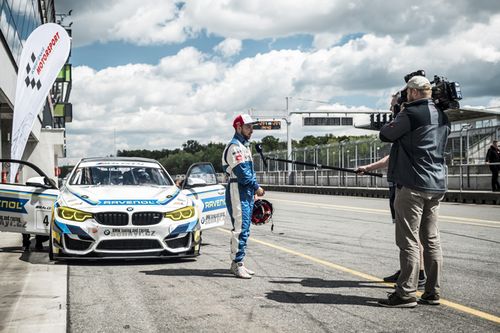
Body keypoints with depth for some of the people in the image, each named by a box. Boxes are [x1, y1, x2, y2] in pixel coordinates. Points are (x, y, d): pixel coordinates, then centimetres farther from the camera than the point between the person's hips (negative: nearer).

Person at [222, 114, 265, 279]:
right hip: (237, 192, -10)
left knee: (244, 229, 11)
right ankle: (237, 264, -8)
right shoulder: (234, 146, -11)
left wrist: (255, 188, 10)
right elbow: (241, 172, -18)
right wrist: (256, 187, -12)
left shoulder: (245, 145, 21)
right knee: (240, 228, -11)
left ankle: (238, 263, 17)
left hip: (247, 193, 10)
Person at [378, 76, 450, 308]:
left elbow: (385, 135, -4)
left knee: (409, 241, -5)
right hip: (437, 186, 8)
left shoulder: (411, 113, -12)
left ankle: (406, 293, -2)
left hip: (413, 185, -8)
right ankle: (432, 292, 15)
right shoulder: (442, 116, 14)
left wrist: (397, 120, 14)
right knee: (431, 239, 11)